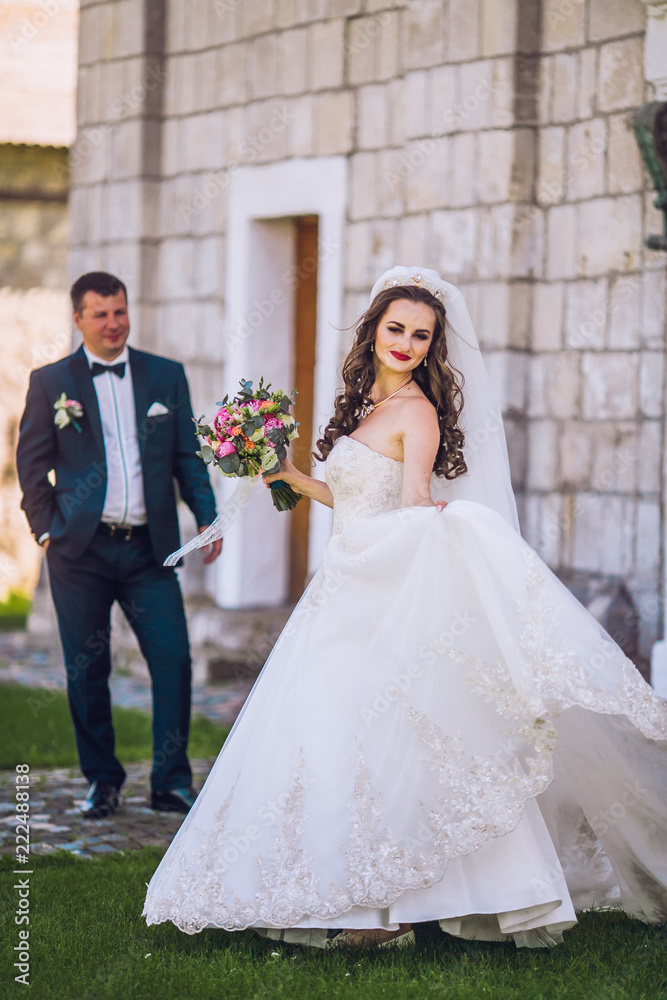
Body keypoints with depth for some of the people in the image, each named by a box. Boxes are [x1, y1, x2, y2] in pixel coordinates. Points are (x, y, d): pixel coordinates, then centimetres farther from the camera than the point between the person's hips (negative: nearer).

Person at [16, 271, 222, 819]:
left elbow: (188, 456, 10)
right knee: (87, 671, 4)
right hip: (81, 549, -1)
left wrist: (208, 516, -1)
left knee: (174, 659, -6)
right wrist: (45, 527, -2)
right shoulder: (50, 381, 5)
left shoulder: (167, 375, 9)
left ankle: (172, 782, 6)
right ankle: (102, 781, 20)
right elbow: (32, 461, 7)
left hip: (148, 548, 1)